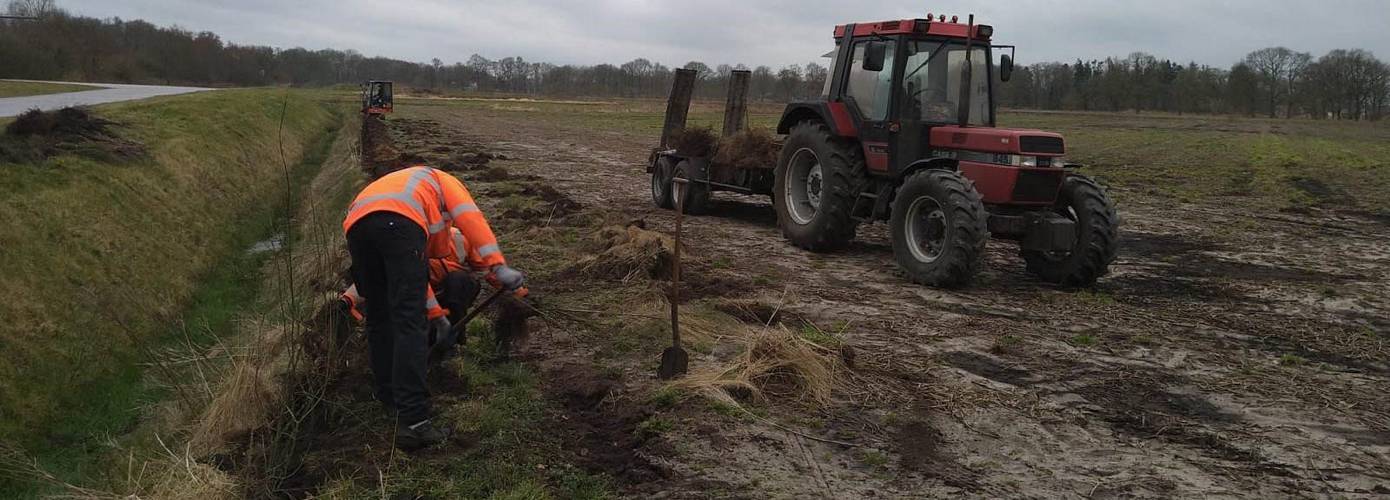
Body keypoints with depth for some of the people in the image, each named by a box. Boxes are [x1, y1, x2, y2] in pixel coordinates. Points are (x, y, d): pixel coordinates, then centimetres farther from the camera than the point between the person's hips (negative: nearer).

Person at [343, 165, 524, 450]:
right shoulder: (444, 182, 32)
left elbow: (410, 273, 45)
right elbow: (470, 218, 9)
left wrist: (435, 313, 49)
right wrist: (498, 266, -1)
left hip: (356, 225, 6)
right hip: (398, 223, -6)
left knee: (379, 319, 21)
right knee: (410, 323, -9)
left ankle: (389, 396, 31)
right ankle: (413, 421, -15)